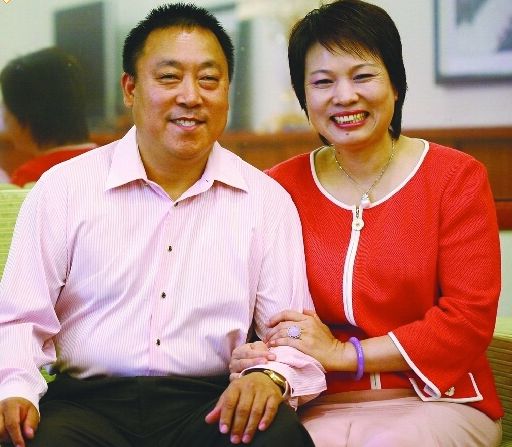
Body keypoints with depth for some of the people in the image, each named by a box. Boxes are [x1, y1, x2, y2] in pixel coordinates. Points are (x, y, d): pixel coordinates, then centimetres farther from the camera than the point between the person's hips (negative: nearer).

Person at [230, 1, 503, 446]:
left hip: (438, 401, -1)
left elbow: (469, 320, -6)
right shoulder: (280, 187, 6)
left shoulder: (456, 177, 1)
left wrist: (342, 353, -11)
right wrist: (258, 359, -17)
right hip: (324, 409, 2)